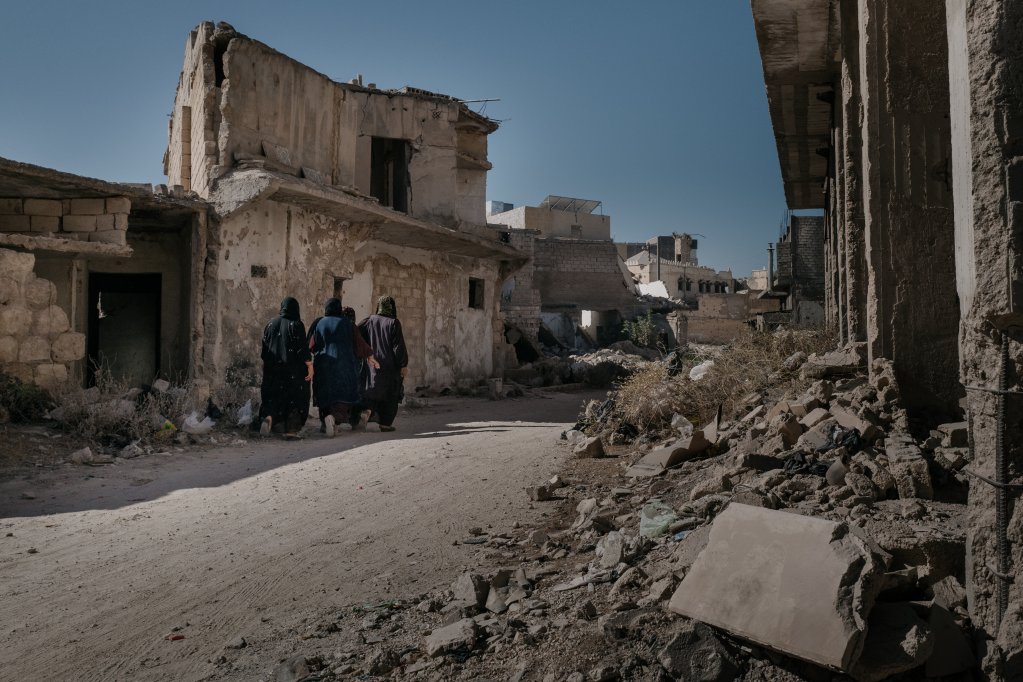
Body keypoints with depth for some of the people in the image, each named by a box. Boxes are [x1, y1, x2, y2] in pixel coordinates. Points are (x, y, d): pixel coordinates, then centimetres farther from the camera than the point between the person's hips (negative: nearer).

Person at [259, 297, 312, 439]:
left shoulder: (270, 324, 8)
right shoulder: (296, 325, -7)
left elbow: (264, 347, 11)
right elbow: (303, 347, -12)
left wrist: (266, 365, 20)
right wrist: (310, 366, -8)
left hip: (272, 368, 4)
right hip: (293, 370, -4)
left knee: (273, 397, 10)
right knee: (295, 397, 6)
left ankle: (268, 417, -18)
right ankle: (291, 429, 1)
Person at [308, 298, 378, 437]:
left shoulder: (319, 323, 4)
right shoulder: (346, 323, 1)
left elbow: (311, 346, 4)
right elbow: (359, 342, 3)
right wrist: (369, 356, 14)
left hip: (323, 365, 2)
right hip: (344, 365, -2)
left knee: (325, 395, 14)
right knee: (344, 394, -1)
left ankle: (325, 423, 14)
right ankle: (334, 417, -25)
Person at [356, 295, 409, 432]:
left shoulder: (370, 320, 3)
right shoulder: (393, 323, -8)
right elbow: (399, 346, -11)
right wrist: (404, 365, -7)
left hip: (372, 363, 3)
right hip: (390, 365, -3)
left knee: (371, 390, 6)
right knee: (390, 394, 9)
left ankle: (365, 411, -21)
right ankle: (385, 423, 11)